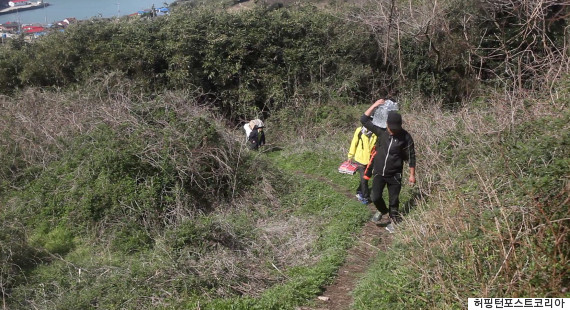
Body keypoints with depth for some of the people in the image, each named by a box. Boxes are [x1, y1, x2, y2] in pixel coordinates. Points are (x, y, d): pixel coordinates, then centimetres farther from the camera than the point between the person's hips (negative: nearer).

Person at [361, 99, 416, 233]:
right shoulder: (380, 131, -9)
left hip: (394, 174, -2)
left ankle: (394, 221, 29)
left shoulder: (405, 137, -15)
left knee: (393, 200, 8)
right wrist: (374, 105, -9)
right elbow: (364, 120, -4)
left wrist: (412, 174, -2)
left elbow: (411, 156, -6)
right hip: (378, 172, 2)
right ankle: (382, 211, 31)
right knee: (375, 197, -2)